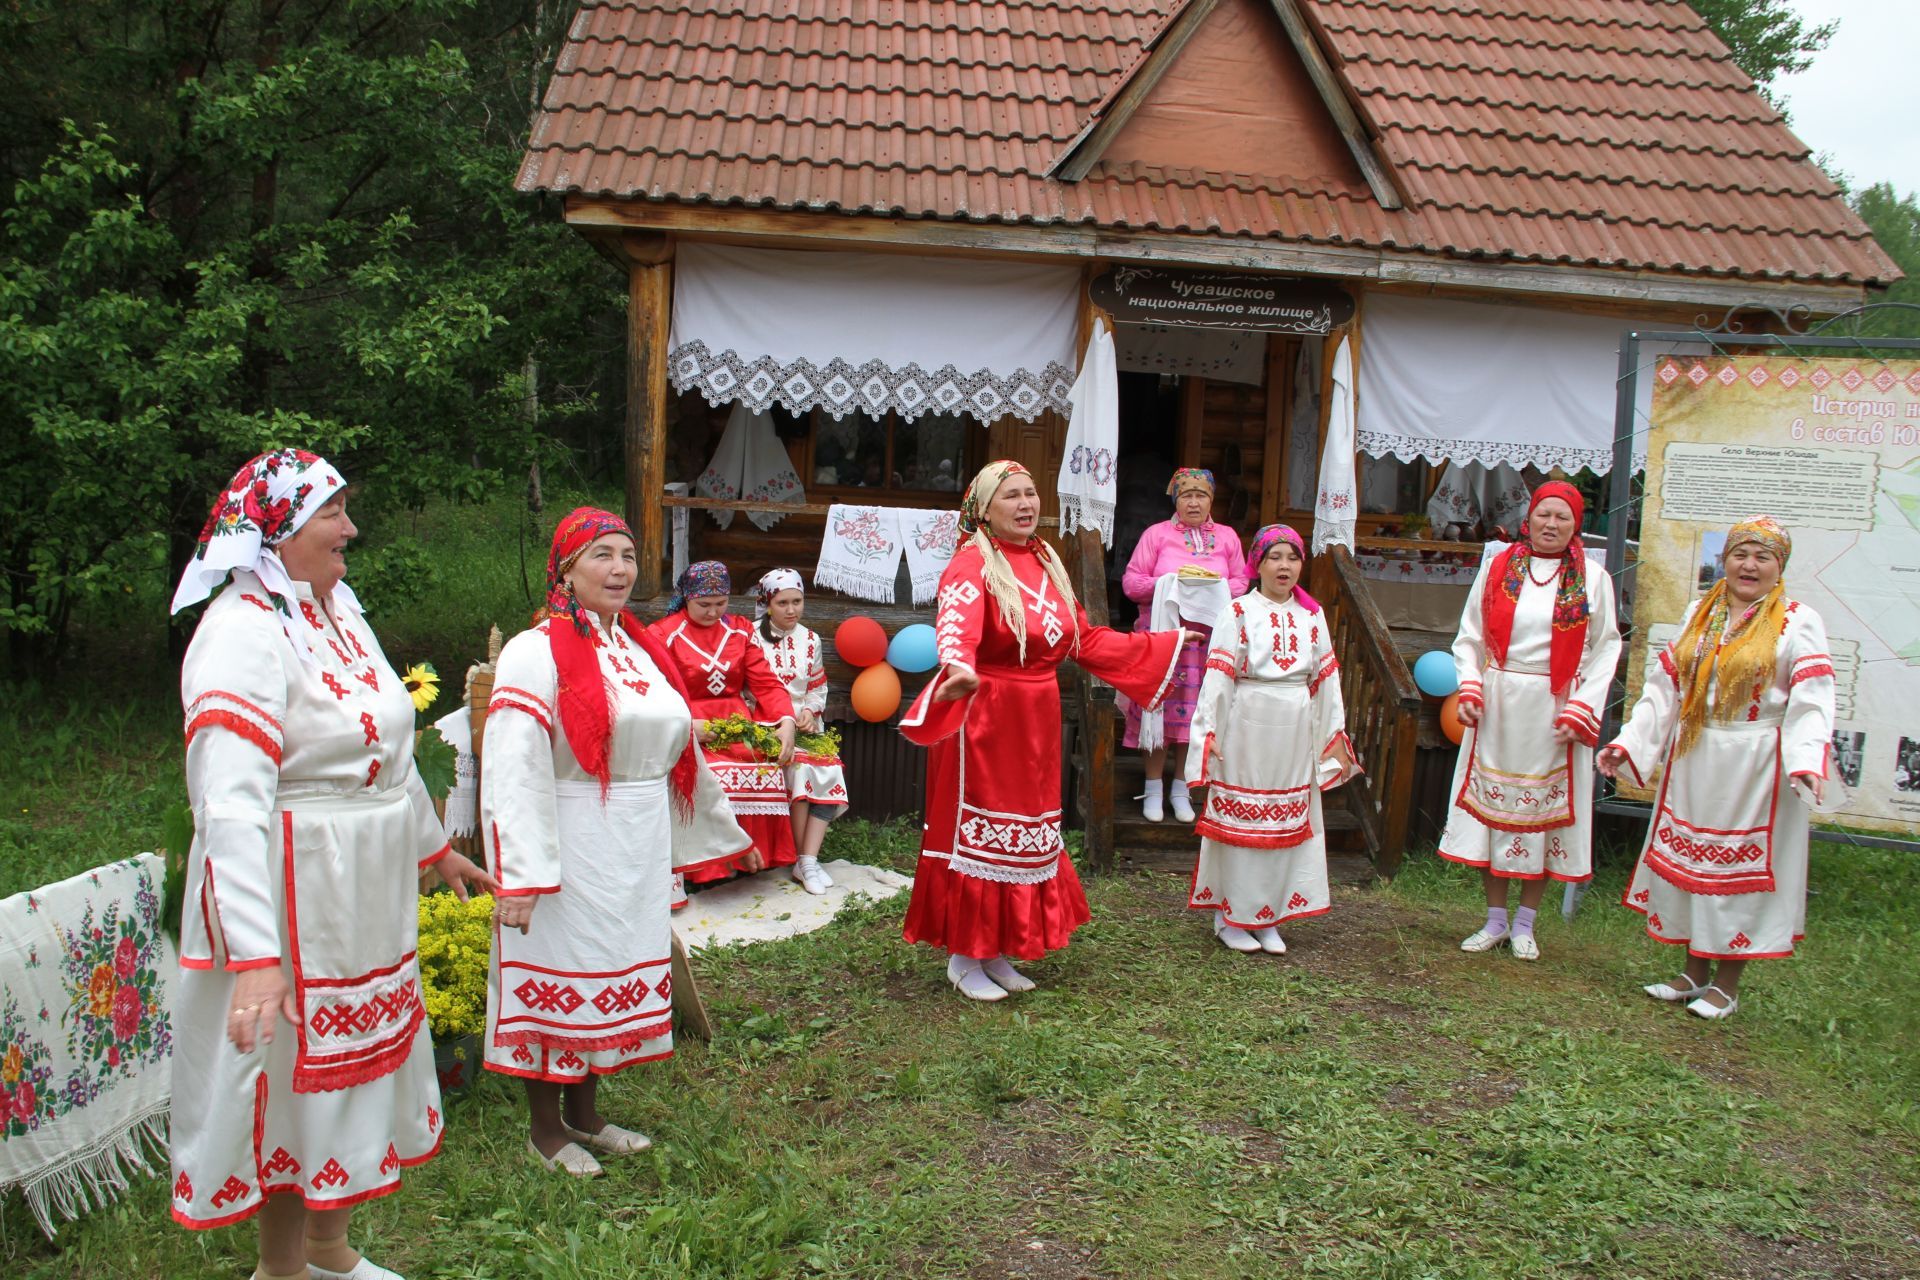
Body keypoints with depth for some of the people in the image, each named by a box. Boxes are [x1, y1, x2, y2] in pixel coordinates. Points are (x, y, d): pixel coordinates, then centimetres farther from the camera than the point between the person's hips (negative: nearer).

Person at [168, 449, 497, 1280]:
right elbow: (232, 805, -30)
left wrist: (436, 849, 26)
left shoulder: (337, 606, 7)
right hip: (291, 896, -9)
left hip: (368, 893, 9)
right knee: (293, 1076, 8)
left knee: (356, 1063, 20)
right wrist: (253, 954, -36)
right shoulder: (244, 631, -21)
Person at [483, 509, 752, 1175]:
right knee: (557, 979, 4)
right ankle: (545, 1127, 21)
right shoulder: (537, 652, -11)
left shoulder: (641, 650, 12)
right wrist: (520, 872, -25)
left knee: (616, 980, 15)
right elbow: (513, 770, -19)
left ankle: (585, 1113, 31)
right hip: (569, 851, -7)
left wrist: (722, 831, 24)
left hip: (639, 855, 7)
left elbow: (680, 750, 20)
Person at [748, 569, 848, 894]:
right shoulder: (753, 637, -2)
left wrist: (810, 711, -4)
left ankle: (808, 860, -17)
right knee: (799, 765, -28)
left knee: (829, 769, -20)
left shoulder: (811, 640, 12)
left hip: (805, 723, 5)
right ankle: (803, 861, -15)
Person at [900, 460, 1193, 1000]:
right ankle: (963, 959, 15)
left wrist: (1163, 645, 22)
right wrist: (960, 667, -57)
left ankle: (996, 953, 26)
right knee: (977, 832, 1)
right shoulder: (973, 563, -13)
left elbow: (1085, 639, 18)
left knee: (1026, 830, 13)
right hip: (983, 718, -8)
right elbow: (957, 622, -35)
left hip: (1037, 721, 8)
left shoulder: (1046, 563, 11)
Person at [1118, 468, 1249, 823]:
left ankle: (1180, 789, 16)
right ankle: (1154, 789, 10)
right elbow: (1130, 582, -1)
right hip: (1161, 633, -2)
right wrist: (1167, 584, -15)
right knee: (1159, 705, -2)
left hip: (1208, 637, 2)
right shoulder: (1156, 534, 5)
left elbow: (1242, 582, 9)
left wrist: (1218, 587, -11)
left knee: (1195, 710, 4)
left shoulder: (1227, 537, 13)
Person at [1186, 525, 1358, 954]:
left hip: (1295, 736, 5)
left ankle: (1270, 918, 21)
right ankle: (1230, 916, 14)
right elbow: (1218, 676, -8)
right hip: (1247, 729, -4)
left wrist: (1335, 735, 10)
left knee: (1287, 822, 9)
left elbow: (1326, 679, 11)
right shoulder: (1237, 613, -4)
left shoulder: (1312, 616, 9)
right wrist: (1210, 731, -14)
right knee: (1240, 819, 2)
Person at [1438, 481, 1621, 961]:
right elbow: (1469, 638, 8)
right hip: (1497, 706, 2)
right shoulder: (1497, 569, 5)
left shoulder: (1593, 581, 1)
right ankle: (1495, 920, 18)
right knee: (1491, 805, 5)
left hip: (1554, 714, -1)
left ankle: (1524, 924, 17)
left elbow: (1604, 652, -1)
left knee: (1545, 810, 4)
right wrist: (1469, 689, -5)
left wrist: (1581, 711, -10)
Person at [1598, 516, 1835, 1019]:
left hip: (1754, 770, -5)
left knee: (1739, 865, 2)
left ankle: (1726, 985, 15)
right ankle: (1694, 973, 25)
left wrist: (1807, 761, -30)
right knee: (1689, 860, 11)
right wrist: (1627, 743, 2)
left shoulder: (1799, 623, -5)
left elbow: (1810, 703, -15)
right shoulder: (1699, 616, 10)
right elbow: (1664, 688, 9)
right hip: (1692, 762, 5)